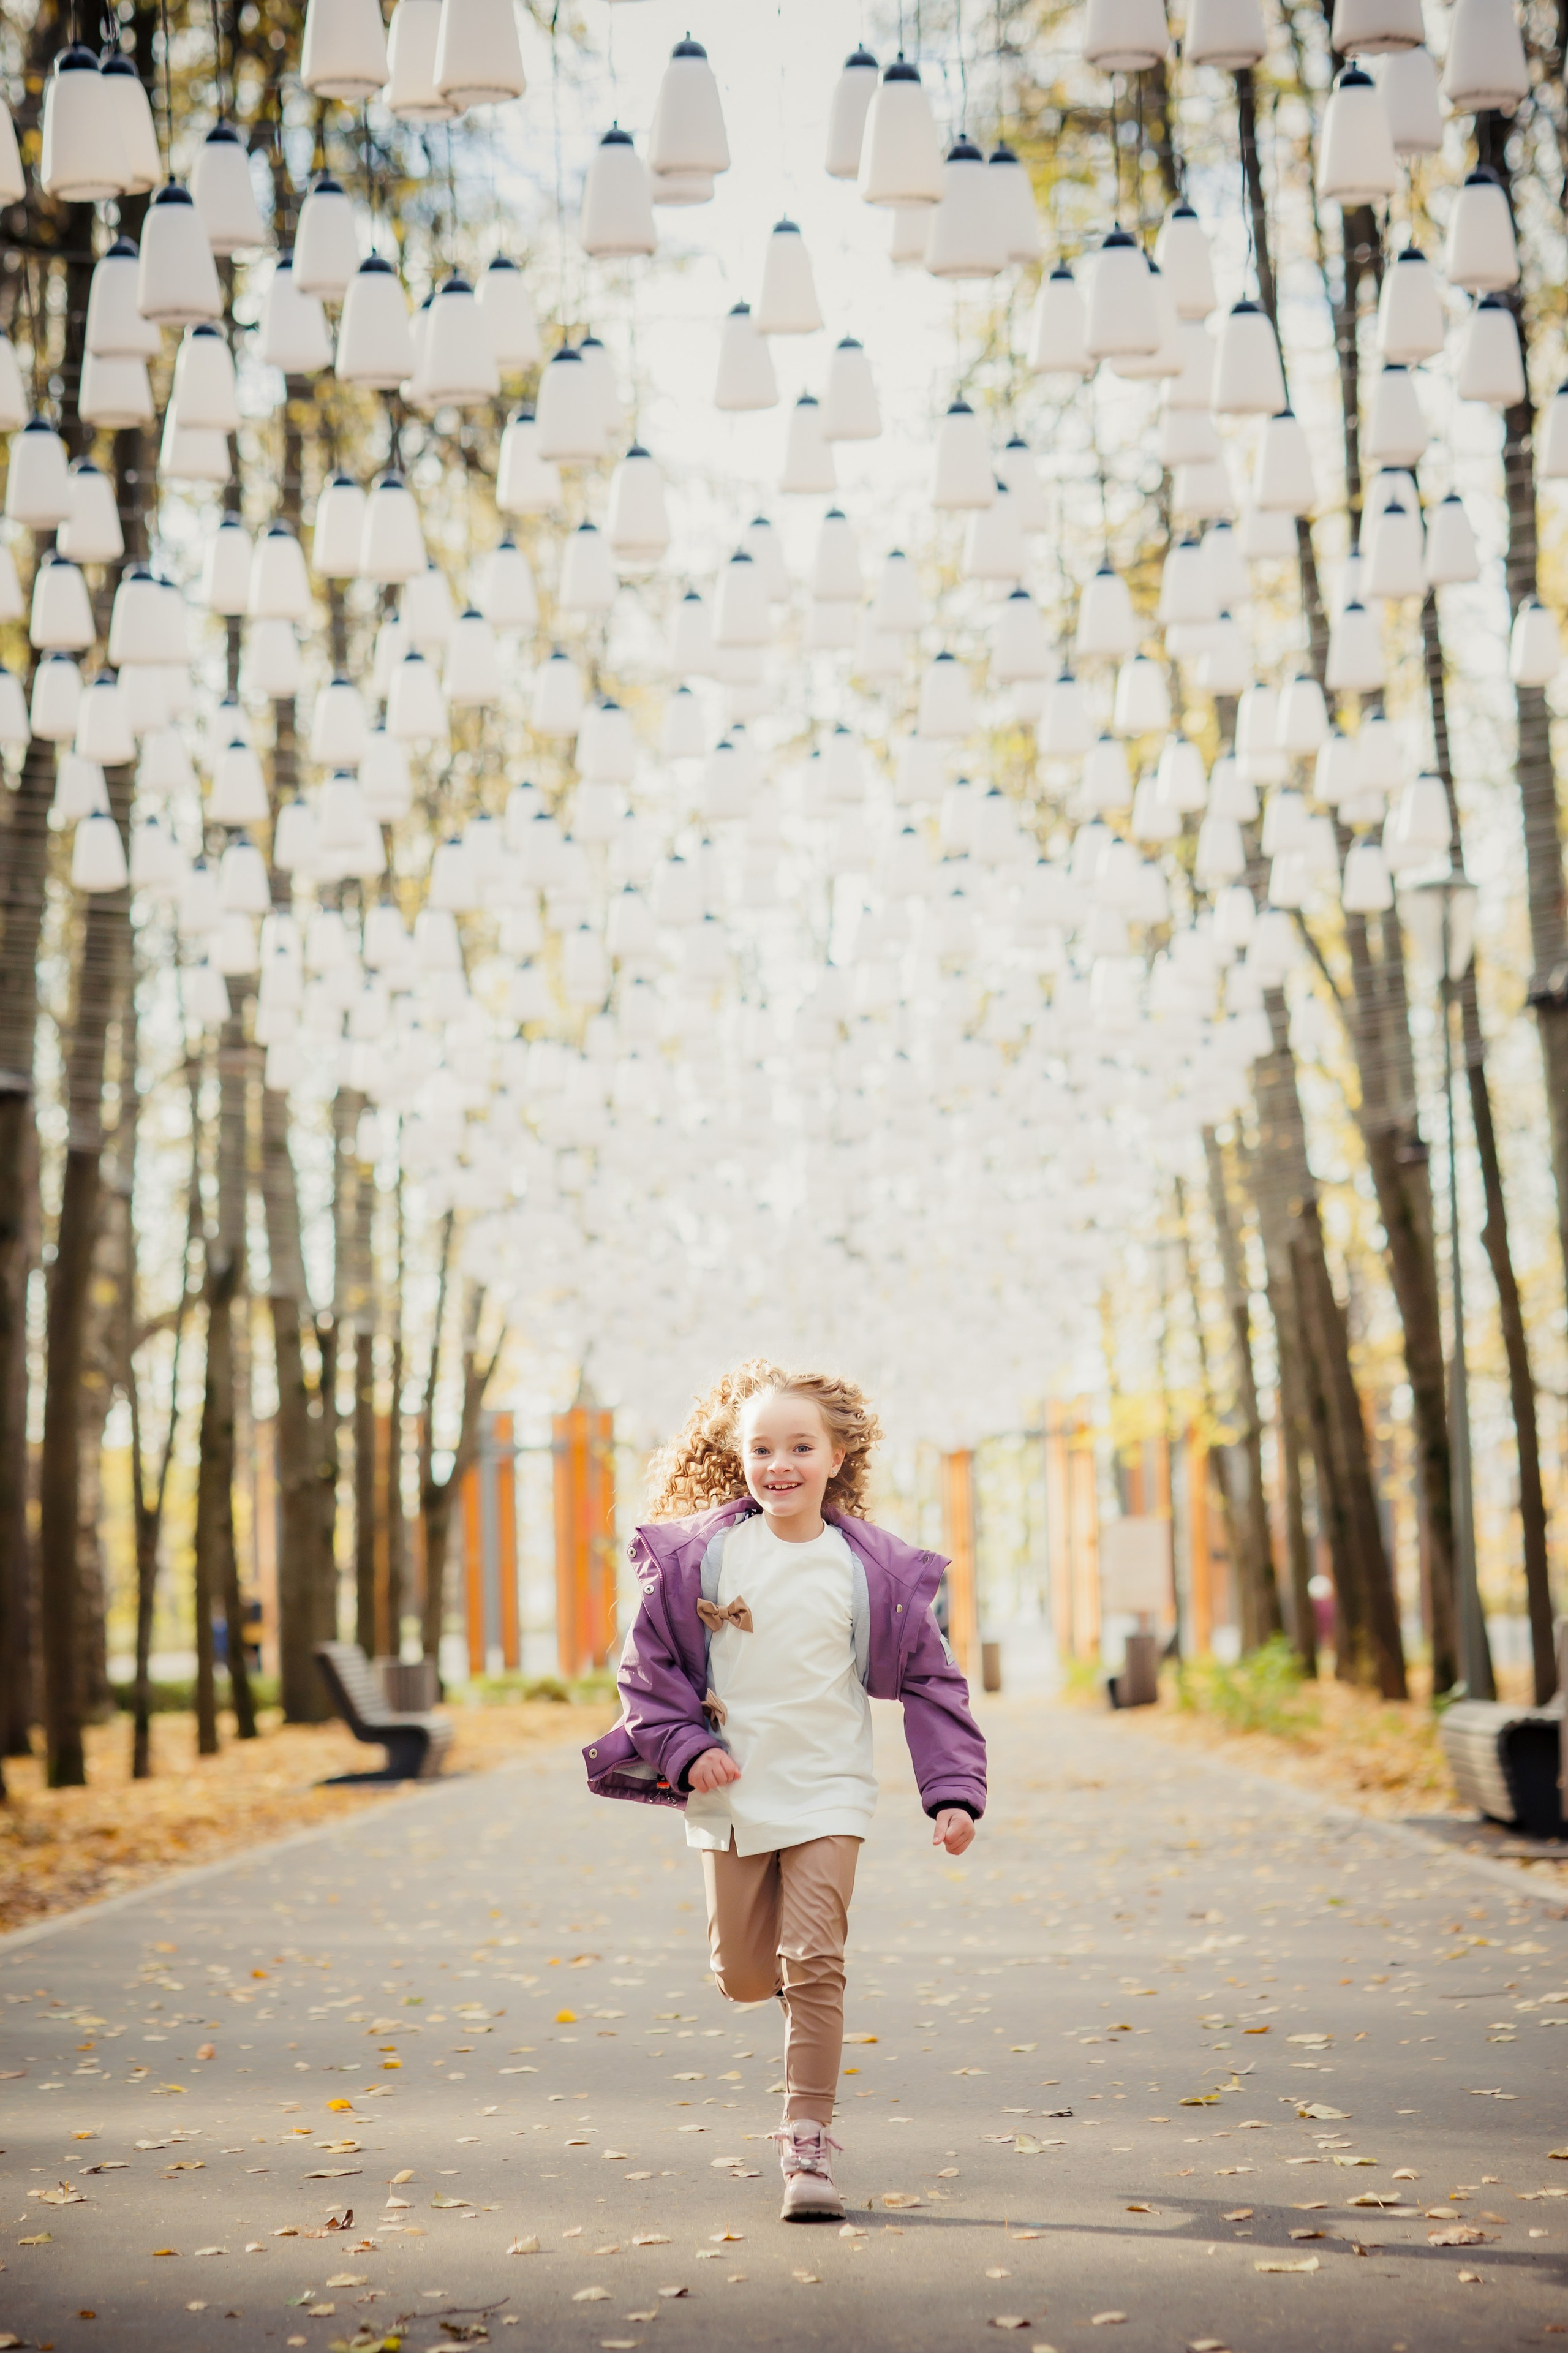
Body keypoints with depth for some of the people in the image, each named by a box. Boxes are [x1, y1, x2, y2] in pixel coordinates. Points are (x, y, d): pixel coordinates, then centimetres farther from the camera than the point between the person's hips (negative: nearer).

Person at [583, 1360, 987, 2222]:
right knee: (742, 1978, 8)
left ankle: (809, 2144, 0)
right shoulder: (696, 1554, -5)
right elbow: (649, 1662, 4)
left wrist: (953, 1792, -3)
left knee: (813, 1964, -10)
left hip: (825, 1793, -1)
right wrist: (686, 1748, -10)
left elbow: (930, 1682, 3)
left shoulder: (873, 1569, -4)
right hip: (730, 1794, 1)